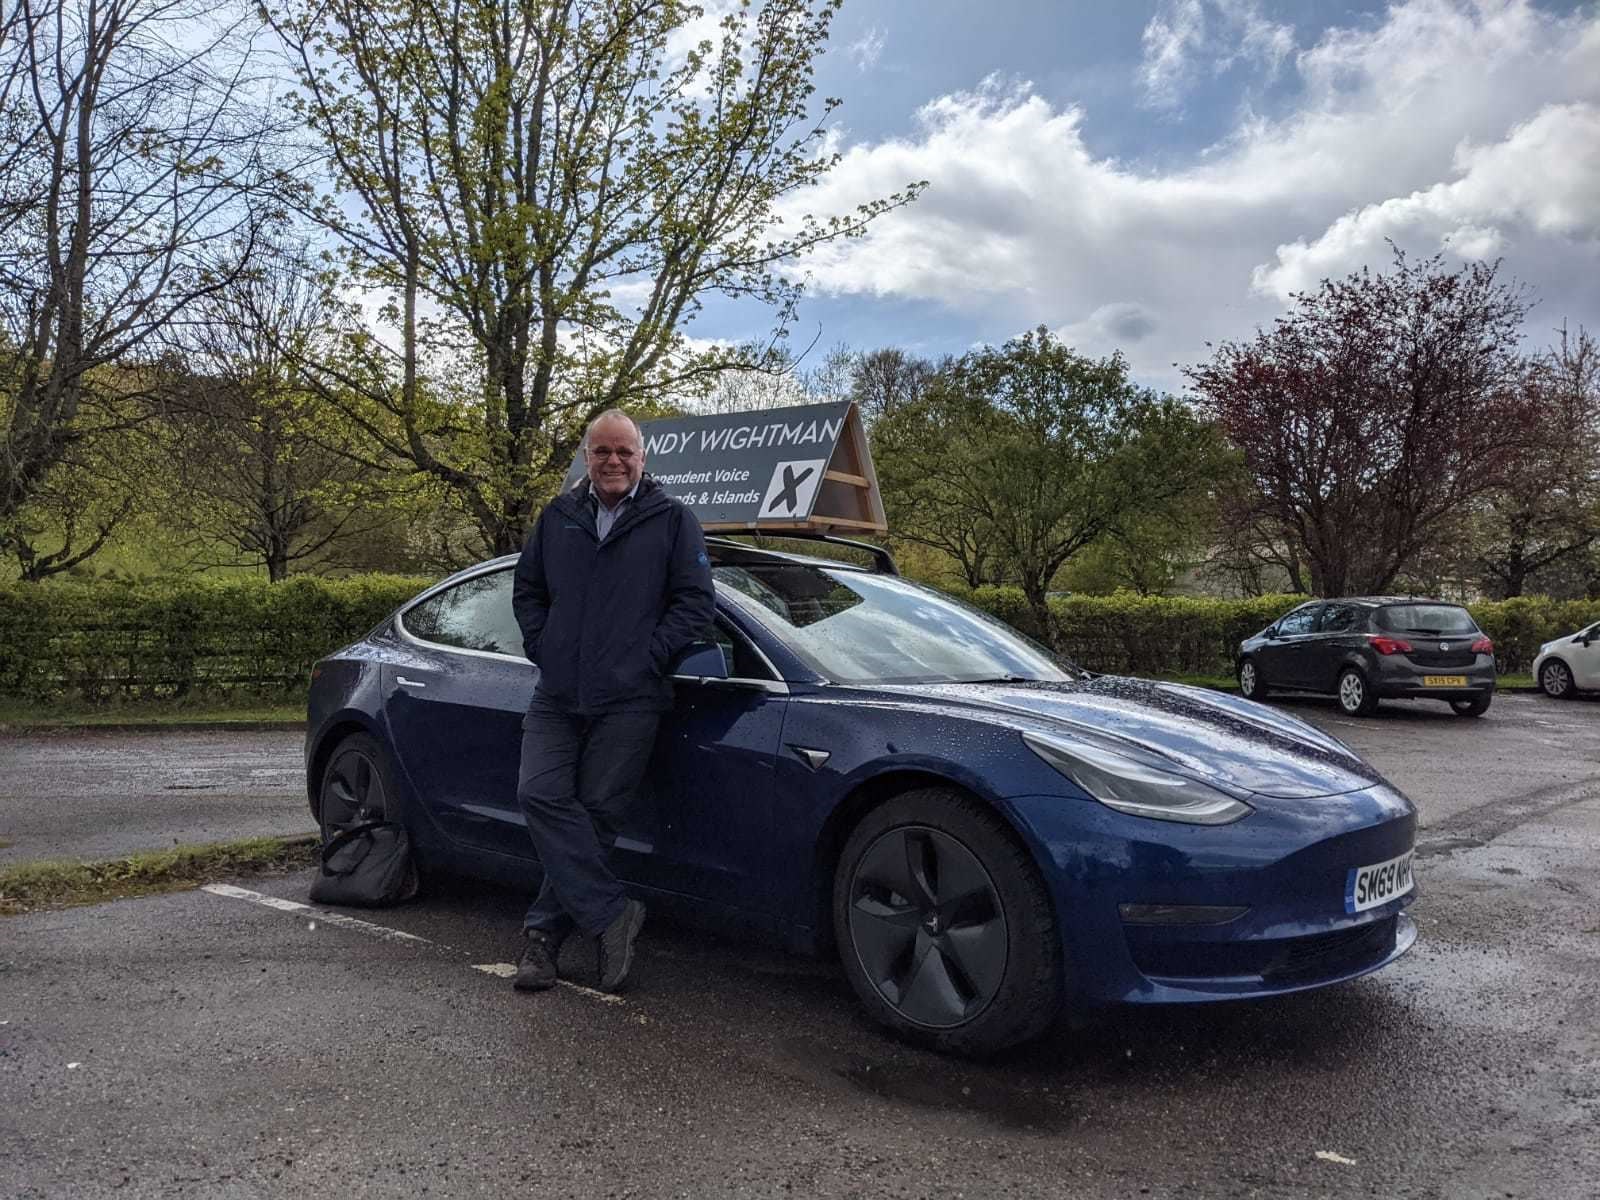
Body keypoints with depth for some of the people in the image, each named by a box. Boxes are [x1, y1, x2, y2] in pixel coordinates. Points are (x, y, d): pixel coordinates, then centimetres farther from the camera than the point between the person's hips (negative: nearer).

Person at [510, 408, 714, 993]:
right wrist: (544, 649, 6)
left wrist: (647, 660, -9)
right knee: (540, 794, -11)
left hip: (629, 702, -3)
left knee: (595, 813, 0)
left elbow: (694, 600, -1)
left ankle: (545, 932, 13)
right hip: (556, 696, 4)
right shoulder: (558, 517, 13)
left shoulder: (672, 520, 3)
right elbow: (526, 589, 20)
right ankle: (612, 914, -3)